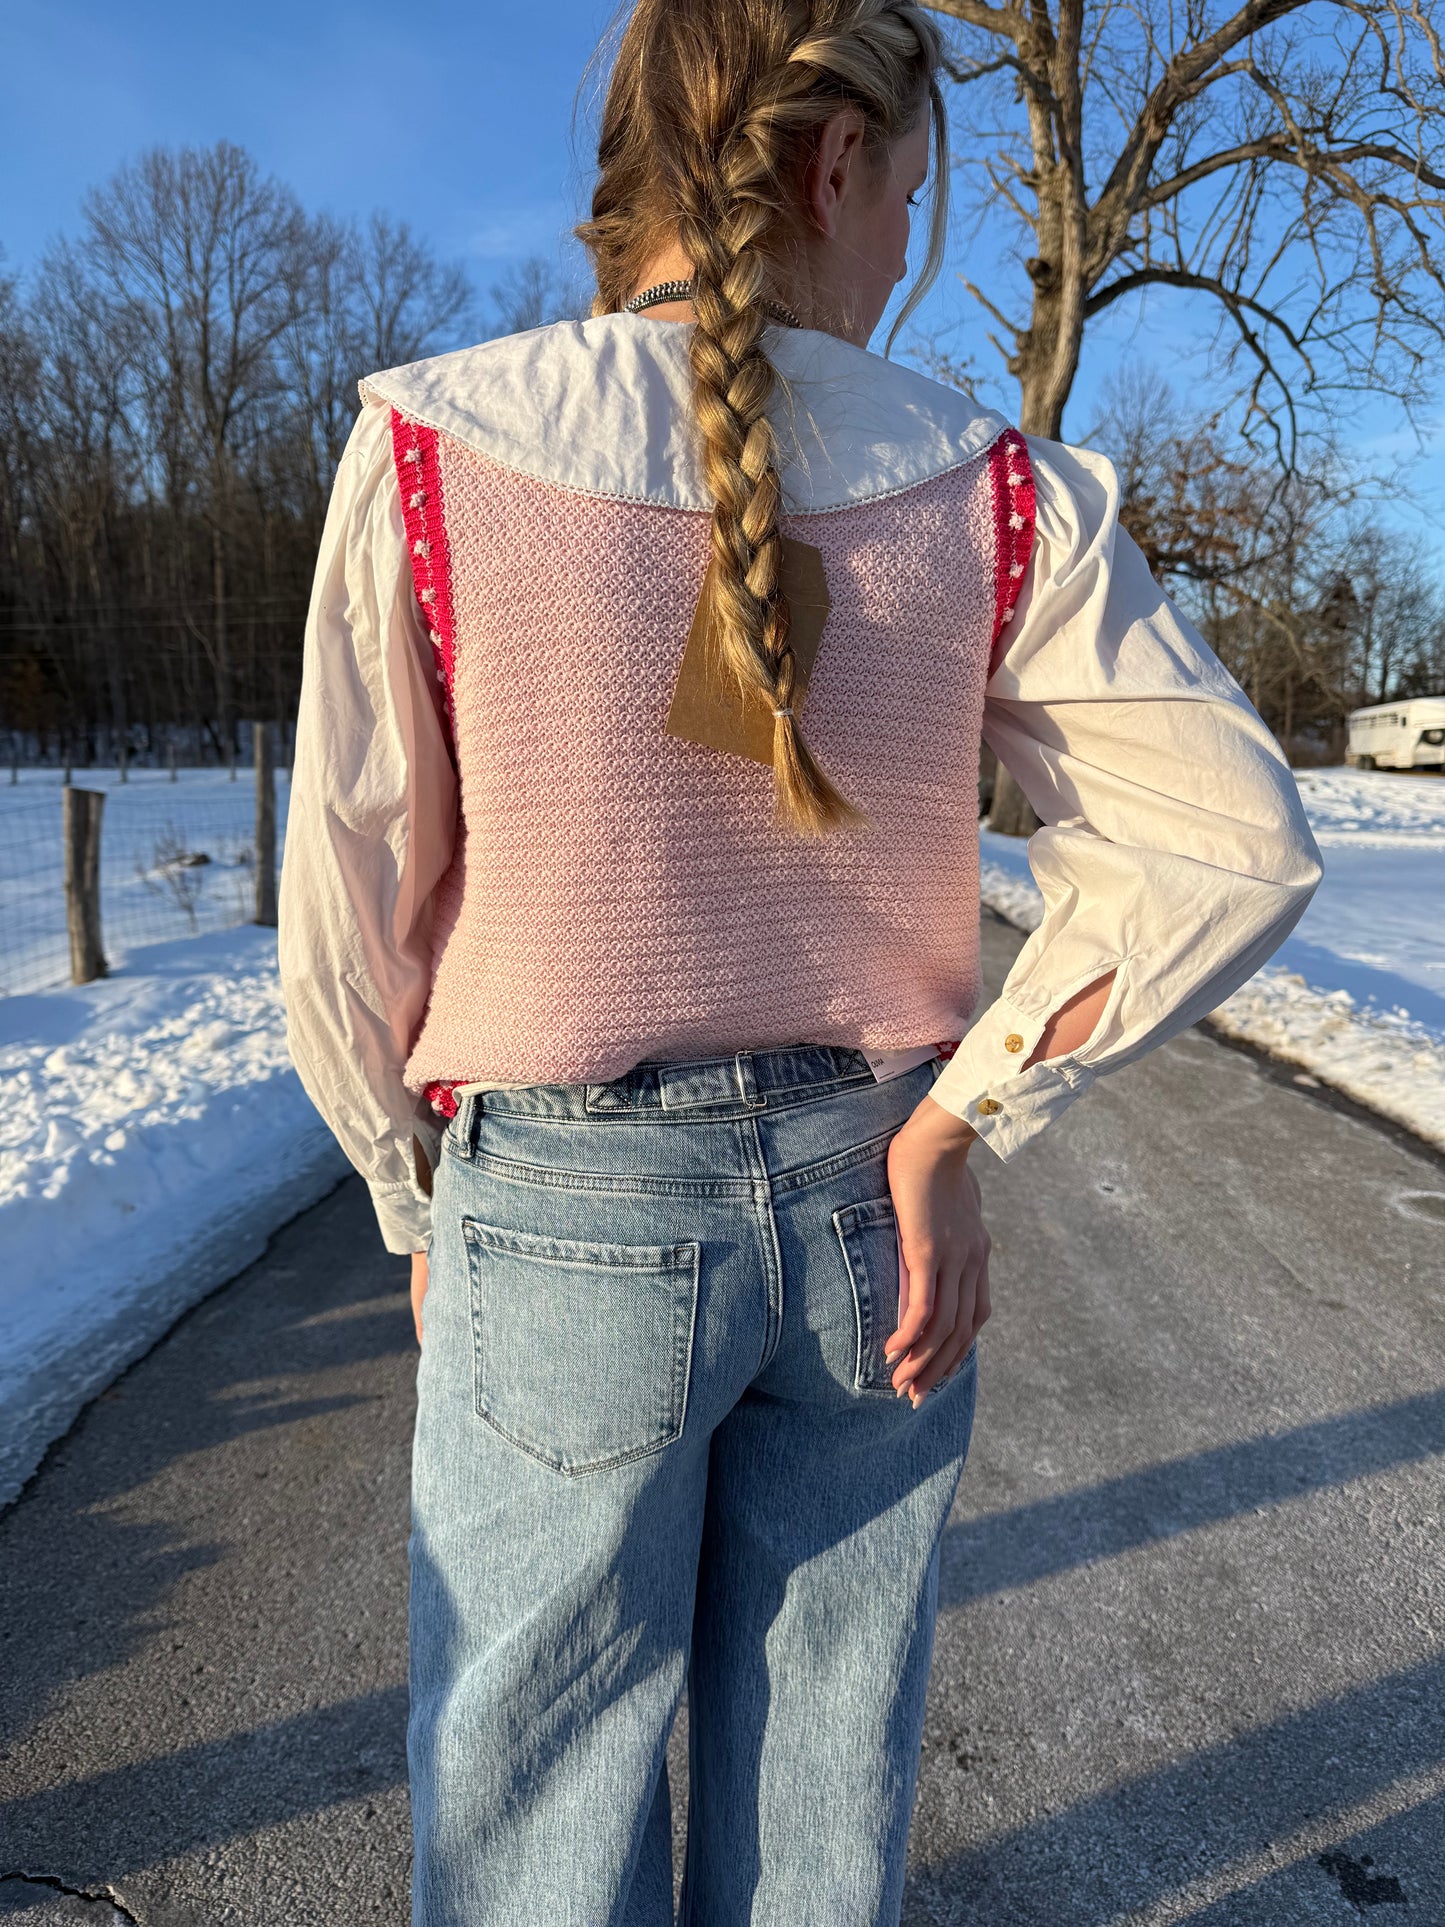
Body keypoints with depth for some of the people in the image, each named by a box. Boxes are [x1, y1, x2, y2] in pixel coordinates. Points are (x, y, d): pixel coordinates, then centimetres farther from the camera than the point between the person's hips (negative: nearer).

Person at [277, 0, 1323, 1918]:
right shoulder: (990, 488, -5)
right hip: (875, 1215, 3)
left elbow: (348, 935, -8)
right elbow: (1233, 848, -8)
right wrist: (952, 1125, -6)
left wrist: (424, 1220, 7)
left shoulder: (433, 451, -10)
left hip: (565, 1220, -2)